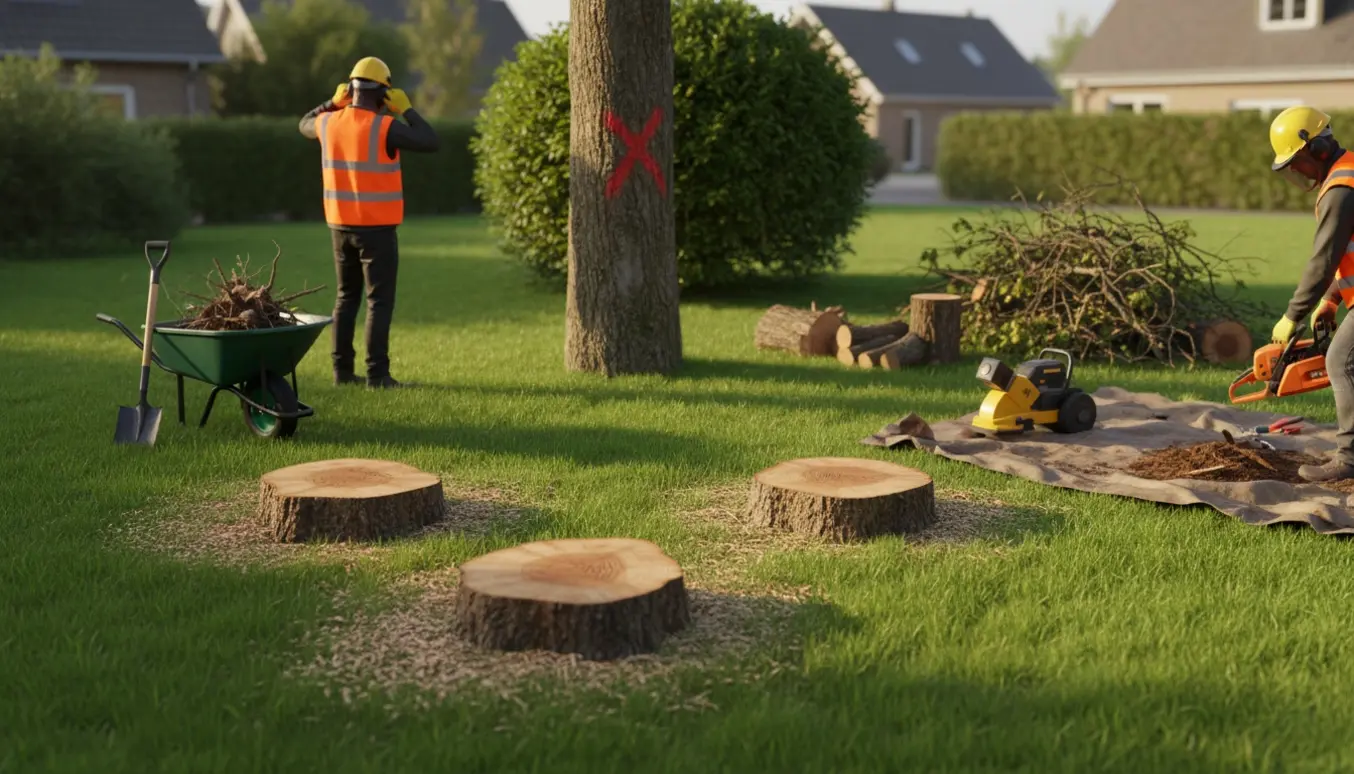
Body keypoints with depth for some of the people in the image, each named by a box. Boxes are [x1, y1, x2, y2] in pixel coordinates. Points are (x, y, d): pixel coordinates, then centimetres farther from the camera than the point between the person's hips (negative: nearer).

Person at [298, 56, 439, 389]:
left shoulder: (329, 123, 1)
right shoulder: (384, 128, -16)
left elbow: (305, 125, 25)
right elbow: (430, 143, -14)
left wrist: (334, 101, 20)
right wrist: (406, 109, -5)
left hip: (341, 226, 6)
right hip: (377, 228, -5)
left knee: (347, 297, 15)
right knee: (380, 300, -1)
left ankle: (343, 369, 12)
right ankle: (377, 373, -5)